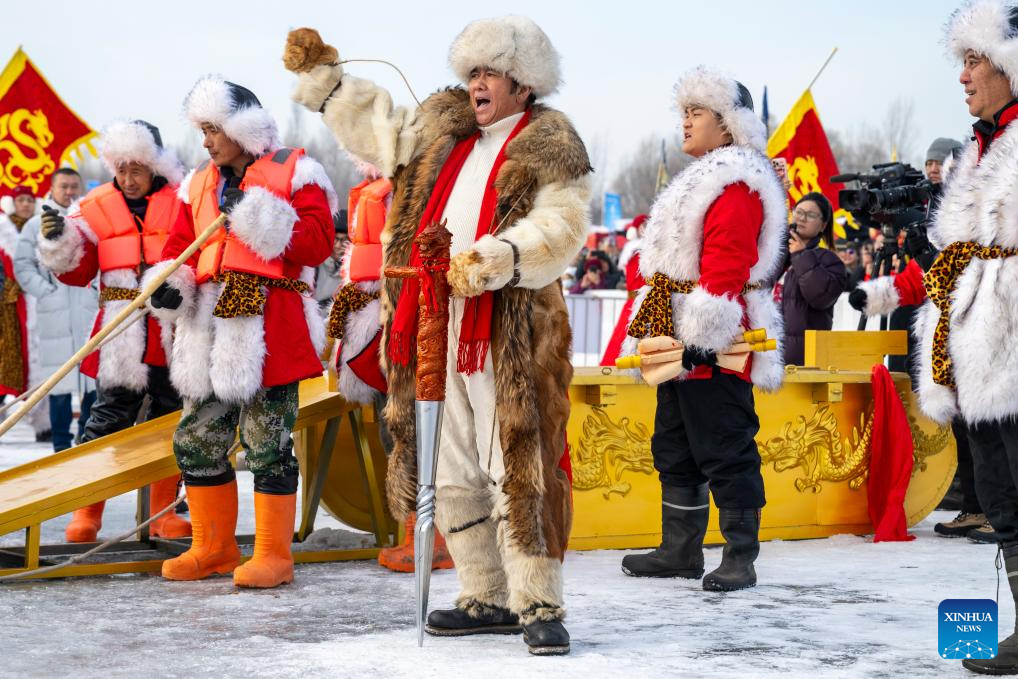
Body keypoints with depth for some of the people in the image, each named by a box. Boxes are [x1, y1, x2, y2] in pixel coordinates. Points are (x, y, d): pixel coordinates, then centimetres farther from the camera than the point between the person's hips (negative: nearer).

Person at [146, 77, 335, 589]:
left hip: (269, 332, -7)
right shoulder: (201, 184, 18)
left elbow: (319, 241, -12)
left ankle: (274, 555, 8)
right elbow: (181, 244, 17)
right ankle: (213, 547, 23)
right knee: (196, 439, 10)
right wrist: (169, 285, -4)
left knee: (267, 443, -3)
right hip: (210, 329, 7)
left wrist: (256, 216, -18)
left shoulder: (293, 173, -1)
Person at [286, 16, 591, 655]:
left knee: (517, 472, -9)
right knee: (452, 474, 11)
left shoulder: (551, 147, -3)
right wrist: (322, 75, 31)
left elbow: (555, 230, -16)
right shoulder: (440, 130, 18)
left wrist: (493, 260, -30)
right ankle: (487, 598, 22)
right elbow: (377, 126, 33)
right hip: (434, 333, 7)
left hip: (510, 335, -7)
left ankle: (539, 607, -4)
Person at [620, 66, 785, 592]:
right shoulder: (701, 180, 22)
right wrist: (666, 336, 24)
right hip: (680, 348, 11)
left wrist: (702, 333, -27)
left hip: (714, 349, -11)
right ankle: (681, 549, 22)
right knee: (674, 448, 14)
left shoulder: (736, 184, -12)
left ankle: (741, 557, 0)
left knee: (724, 451, -6)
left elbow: (726, 263, -22)